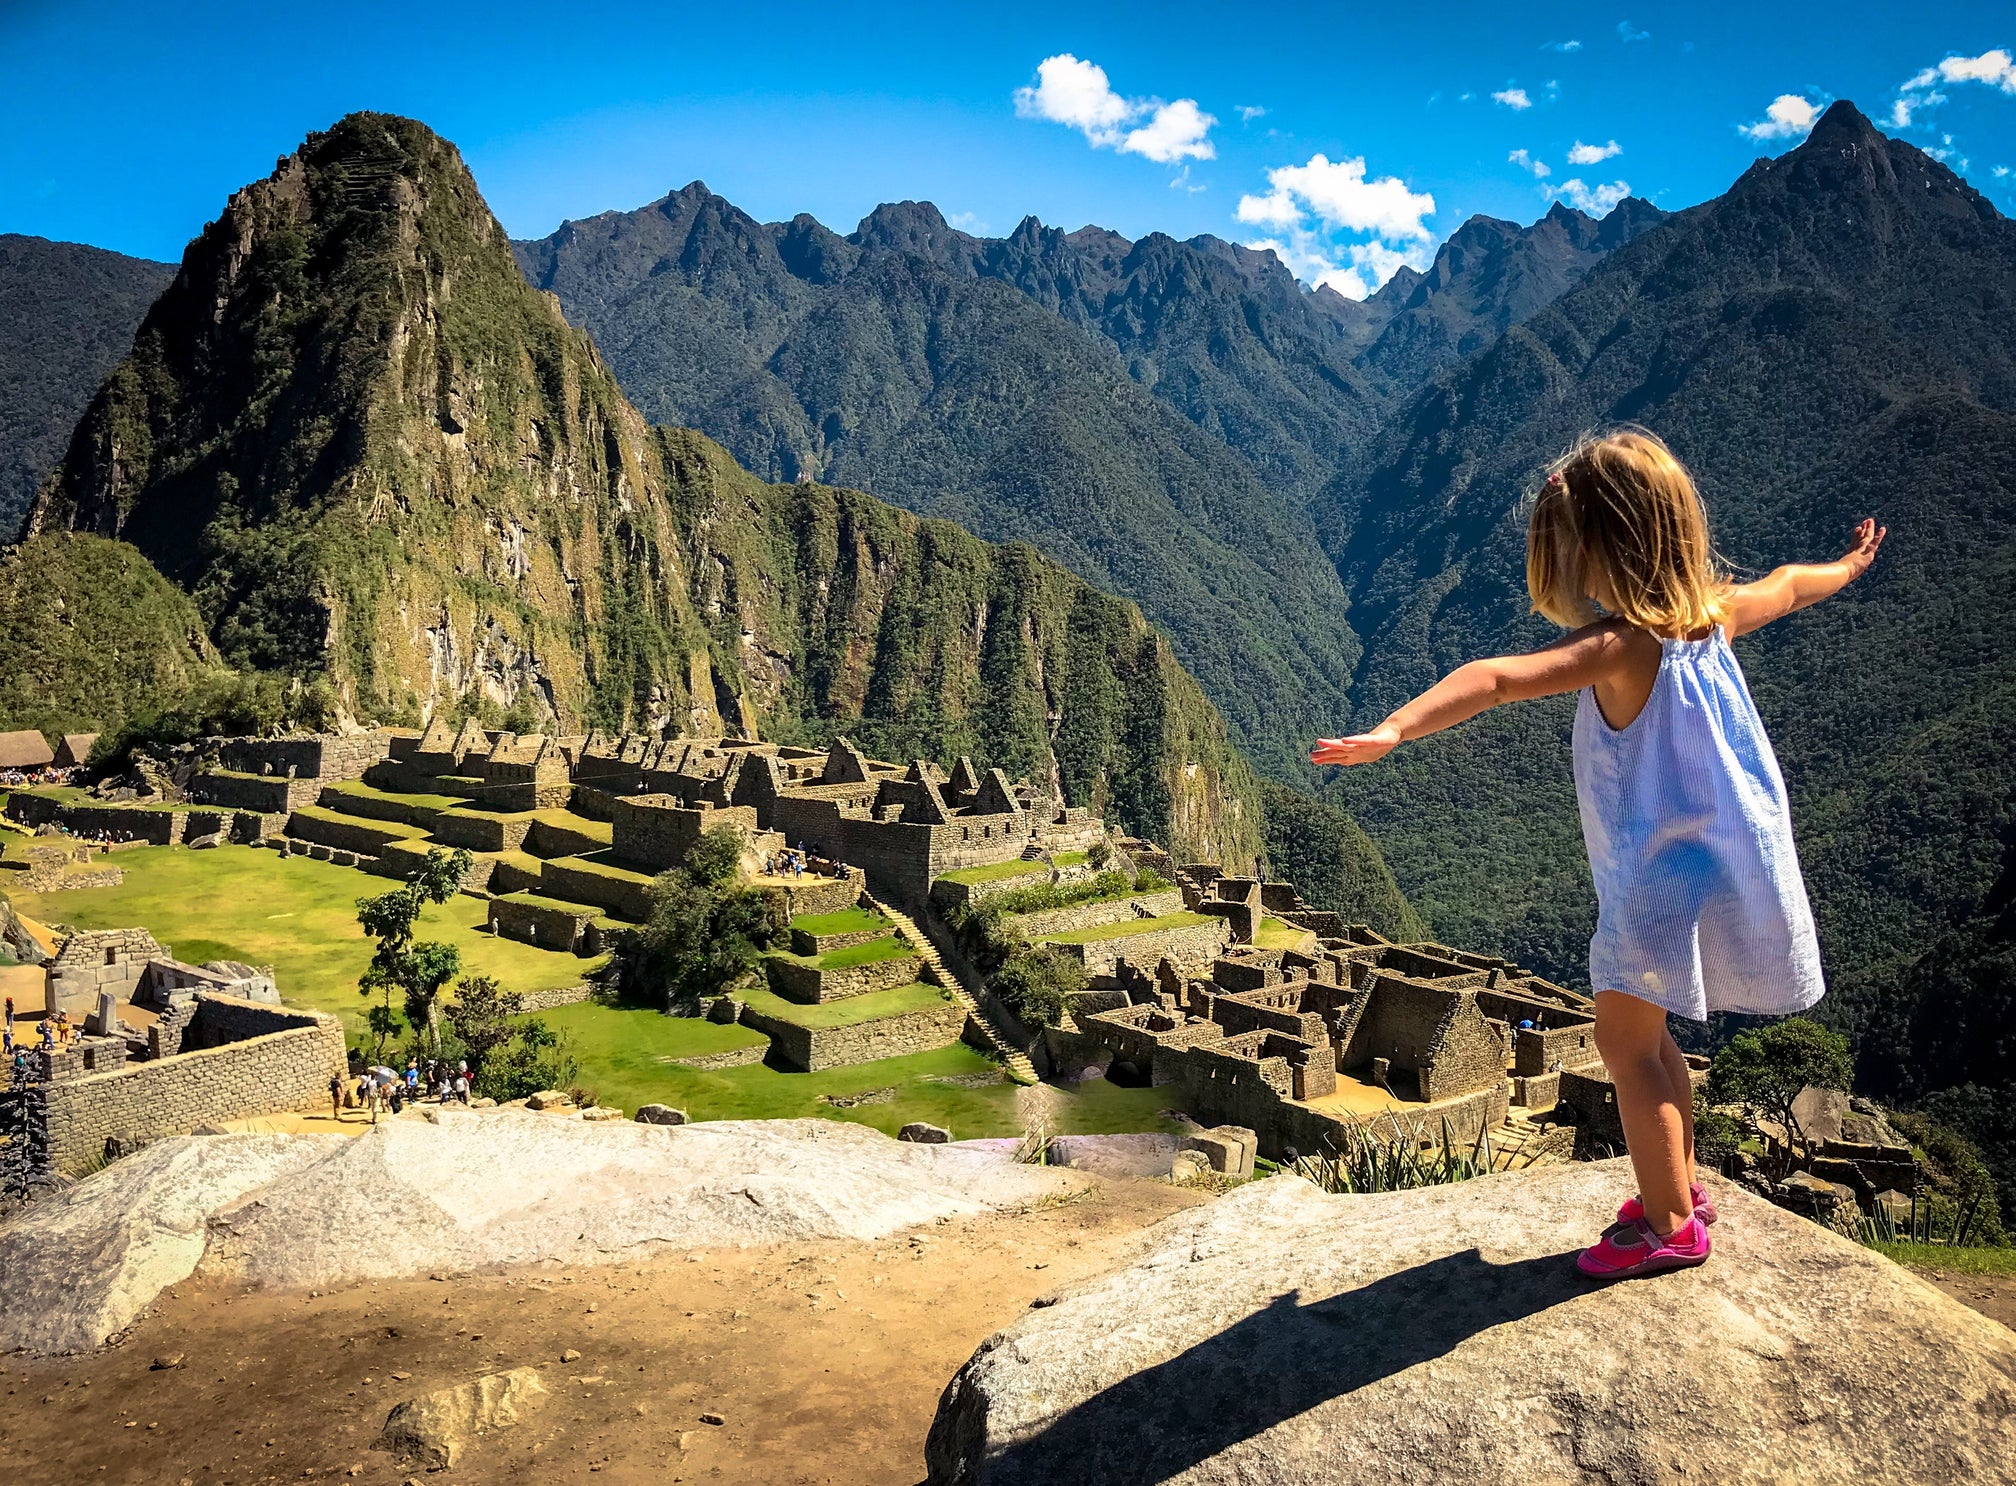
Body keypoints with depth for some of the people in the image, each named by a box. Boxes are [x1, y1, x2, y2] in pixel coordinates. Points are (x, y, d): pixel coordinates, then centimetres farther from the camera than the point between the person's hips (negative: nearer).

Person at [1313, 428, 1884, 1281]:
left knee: (1626, 1041, 1)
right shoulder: (1712, 616, 2)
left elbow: (1496, 680, -38)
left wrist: (1394, 731, -49)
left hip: (1661, 874, -9)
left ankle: (1670, 1224, 9)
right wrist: (1849, 567, 46)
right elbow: (1789, 586, 25)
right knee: (1645, 1036, 20)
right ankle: (1677, 1189, 32)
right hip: (1724, 858, 9)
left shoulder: (1618, 645, -22)